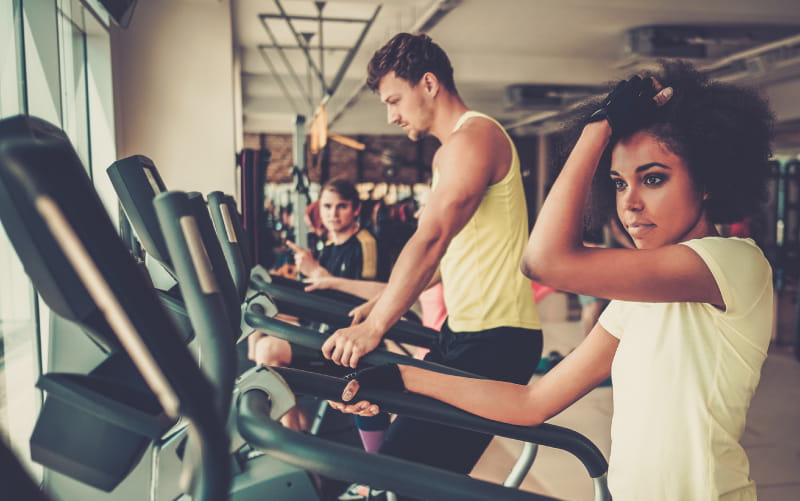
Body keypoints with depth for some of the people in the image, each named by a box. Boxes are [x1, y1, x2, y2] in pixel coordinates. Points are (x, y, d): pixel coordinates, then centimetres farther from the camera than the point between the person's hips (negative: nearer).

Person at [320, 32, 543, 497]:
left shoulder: (474, 136, -14)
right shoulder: (448, 153, 19)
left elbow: (431, 240, -24)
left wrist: (374, 328, -26)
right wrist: (381, 303, 19)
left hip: (496, 340, -10)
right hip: (464, 330, 10)